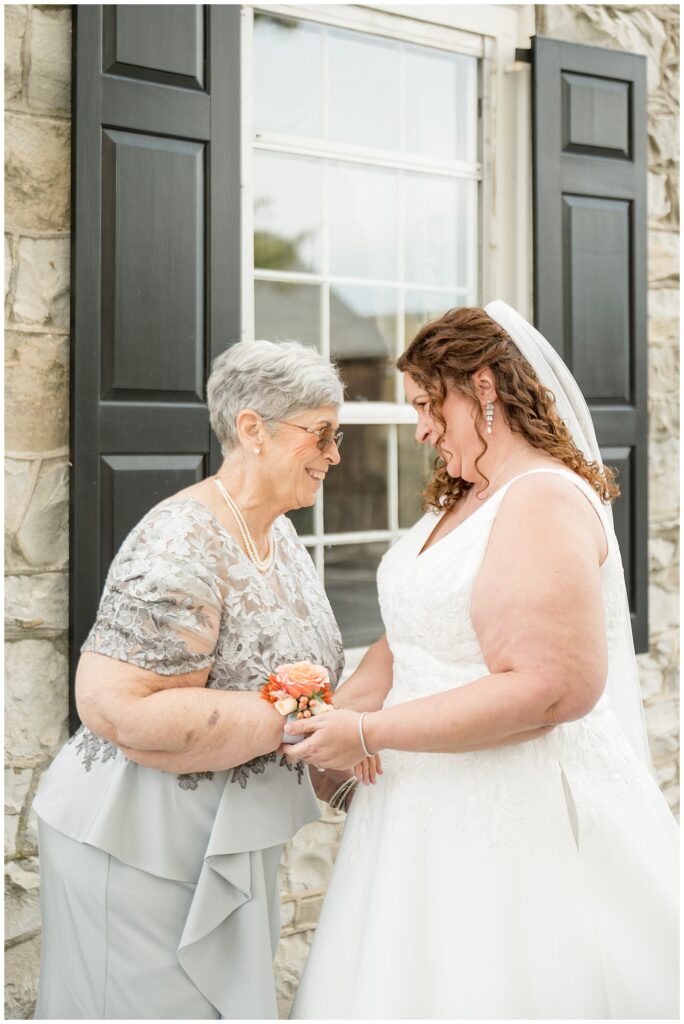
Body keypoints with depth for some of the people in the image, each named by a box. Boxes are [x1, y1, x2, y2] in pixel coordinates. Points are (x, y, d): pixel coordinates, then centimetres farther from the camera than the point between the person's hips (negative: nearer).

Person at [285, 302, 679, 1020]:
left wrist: (367, 733, -23)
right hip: (439, 796, 9)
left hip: (518, 807, -8)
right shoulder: (459, 502, 12)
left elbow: (551, 688, -26)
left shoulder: (545, 502, -18)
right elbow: (408, 640, 13)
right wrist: (333, 715, -4)